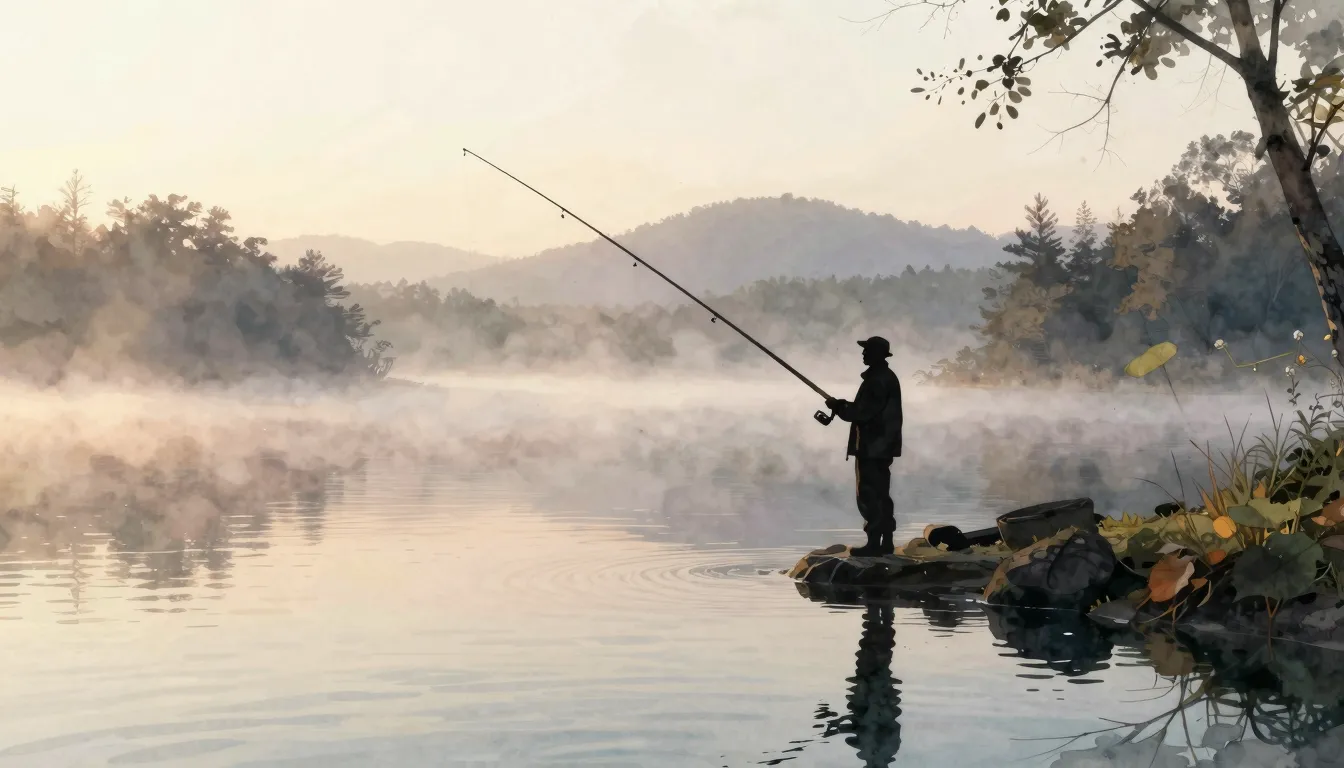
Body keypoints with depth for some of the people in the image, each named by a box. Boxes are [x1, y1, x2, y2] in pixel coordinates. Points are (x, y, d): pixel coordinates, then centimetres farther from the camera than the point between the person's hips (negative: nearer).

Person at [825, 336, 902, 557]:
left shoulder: (876, 380, -18)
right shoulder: (888, 377, 15)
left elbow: (864, 413, -20)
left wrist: (839, 407, -7)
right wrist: (844, 406, 16)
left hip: (871, 446, -10)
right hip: (883, 444, 10)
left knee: (867, 495, -7)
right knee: (880, 493, 13)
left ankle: (874, 543, -7)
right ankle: (886, 541, 15)